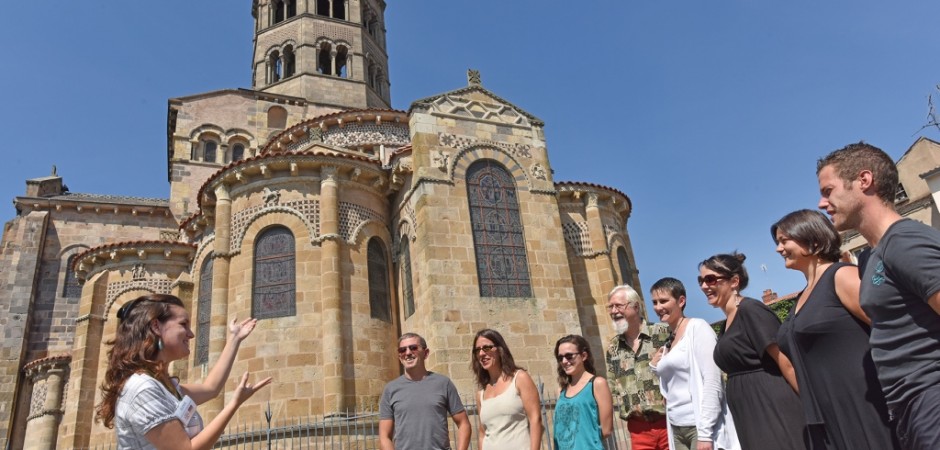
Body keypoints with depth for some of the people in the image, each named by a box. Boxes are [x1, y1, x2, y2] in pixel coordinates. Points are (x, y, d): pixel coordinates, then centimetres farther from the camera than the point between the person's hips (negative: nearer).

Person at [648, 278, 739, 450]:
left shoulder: (697, 327, -8)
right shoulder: (667, 342, 12)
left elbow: (712, 382, -15)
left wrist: (705, 433, -18)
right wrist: (655, 366, 3)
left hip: (701, 426, -7)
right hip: (676, 428, 7)